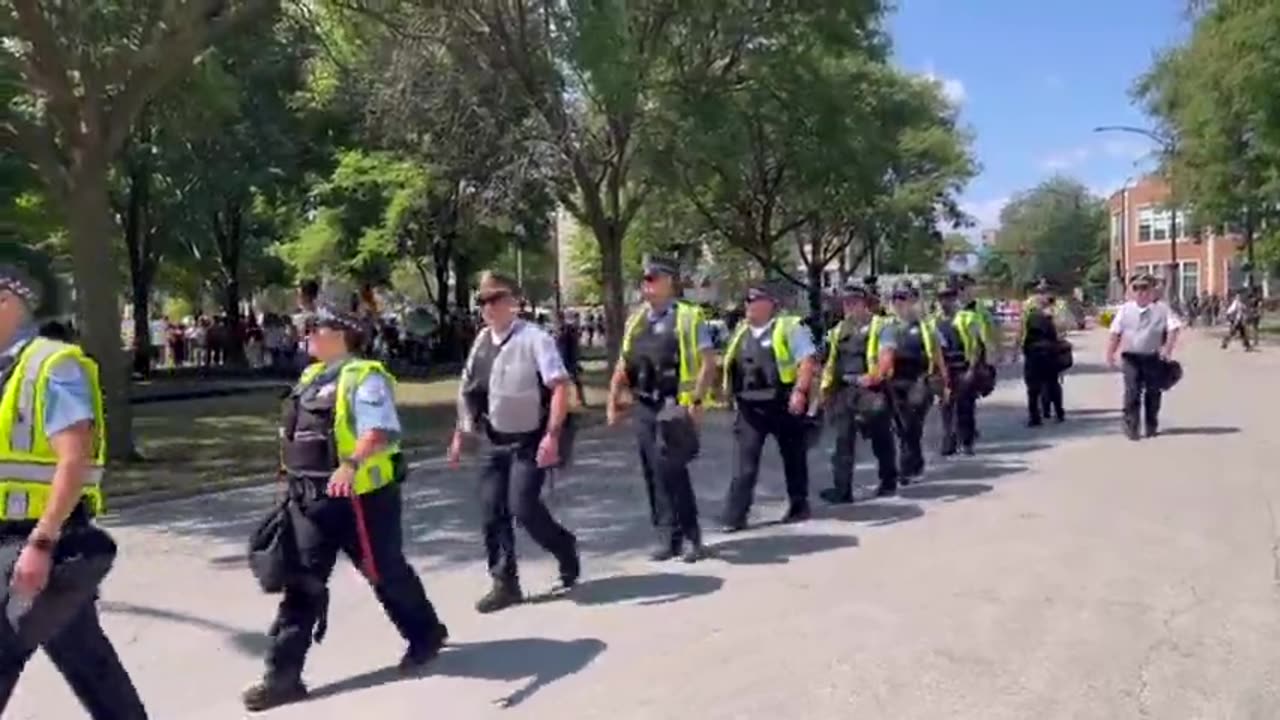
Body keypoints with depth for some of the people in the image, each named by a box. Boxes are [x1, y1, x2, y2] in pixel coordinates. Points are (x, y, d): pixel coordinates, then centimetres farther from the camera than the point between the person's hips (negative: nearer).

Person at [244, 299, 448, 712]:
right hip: (311, 498, 8)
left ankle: (425, 636, 33)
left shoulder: (364, 377, -14)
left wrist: (351, 464, -42)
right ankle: (283, 675, 12)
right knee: (302, 581, 6)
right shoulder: (311, 377, 13)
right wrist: (293, 478, 25)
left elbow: (381, 431, -28)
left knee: (386, 572, 9)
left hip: (360, 496, -7)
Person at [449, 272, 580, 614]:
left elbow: (560, 387, -21)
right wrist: (461, 434, 13)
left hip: (530, 441, -6)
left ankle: (565, 549, 16)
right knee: (492, 512, 4)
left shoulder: (534, 338, -15)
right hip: (496, 443, 6)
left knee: (522, 506, -13)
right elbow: (468, 391, 16)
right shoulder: (482, 341, 5)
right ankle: (505, 584, 17)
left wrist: (552, 435, -27)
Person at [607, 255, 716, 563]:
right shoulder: (635, 322, 12)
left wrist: (697, 401, -17)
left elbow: (708, 362, -9)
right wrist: (614, 400, 10)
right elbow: (624, 365, 18)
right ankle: (668, 536, 20)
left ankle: (689, 536, 5)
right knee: (653, 474, 9)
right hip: (643, 407, 6)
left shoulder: (689, 318, -5)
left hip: (675, 406, -6)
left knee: (670, 470, -11)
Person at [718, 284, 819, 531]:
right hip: (749, 406, 5)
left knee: (793, 457, 10)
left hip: (783, 403, -4)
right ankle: (735, 516, -2)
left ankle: (799, 507, 26)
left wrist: (800, 391, -22)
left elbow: (808, 360, -12)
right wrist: (728, 391, 15)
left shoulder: (789, 327, -5)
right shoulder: (740, 332, 15)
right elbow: (731, 366, 23)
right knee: (744, 462, -2)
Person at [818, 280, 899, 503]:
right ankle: (842, 489, -5)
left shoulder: (881, 325, -2)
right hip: (844, 391, 5)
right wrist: (825, 388, 10)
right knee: (843, 440, -3)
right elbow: (831, 362, 16)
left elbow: (886, 357, -15)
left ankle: (889, 482, 25)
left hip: (872, 390, -4)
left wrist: (874, 377, -29)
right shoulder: (838, 330, 15)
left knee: (881, 440, 9)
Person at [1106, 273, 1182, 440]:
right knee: (1132, 391, -8)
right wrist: (1110, 352, 3)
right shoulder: (1125, 310, 6)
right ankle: (1131, 427, -5)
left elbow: (1173, 328, -3)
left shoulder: (1161, 309, 1)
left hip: (1154, 358, 0)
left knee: (1153, 392, 8)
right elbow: (1116, 333, 8)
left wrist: (1168, 348, -16)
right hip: (1131, 357, 0)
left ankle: (1151, 426, 23)